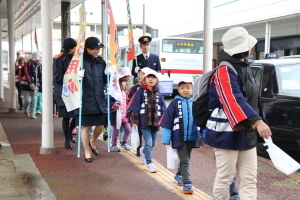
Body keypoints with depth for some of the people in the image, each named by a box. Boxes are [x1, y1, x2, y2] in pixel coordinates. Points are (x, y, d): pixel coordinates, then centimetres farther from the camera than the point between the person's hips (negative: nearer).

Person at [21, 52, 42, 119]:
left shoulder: (39, 65, 8)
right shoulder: (28, 64, -9)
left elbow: (40, 76, 8)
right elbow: (27, 75, -17)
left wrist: (40, 85, 0)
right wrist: (31, 84, -23)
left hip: (35, 85, 5)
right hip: (27, 85, -5)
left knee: (34, 100, 1)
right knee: (28, 100, -7)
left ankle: (32, 114, 7)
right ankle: (26, 110, 22)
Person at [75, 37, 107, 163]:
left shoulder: (101, 62, 9)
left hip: (99, 99, 5)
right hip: (85, 99, -4)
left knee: (100, 125, 9)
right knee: (85, 126, 4)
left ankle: (92, 141, 41)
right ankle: (87, 152, 20)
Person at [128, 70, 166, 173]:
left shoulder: (158, 94, 9)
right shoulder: (140, 92, -3)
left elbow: (163, 109, 12)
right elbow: (134, 106, -5)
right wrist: (134, 121, -9)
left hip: (155, 122, 5)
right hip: (144, 122, -4)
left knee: (153, 143, 14)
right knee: (149, 142, -11)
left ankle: (144, 151, 45)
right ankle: (149, 163, -2)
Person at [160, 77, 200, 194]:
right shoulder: (175, 103, -7)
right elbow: (167, 120, -7)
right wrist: (166, 138, -9)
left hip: (192, 136, 4)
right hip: (179, 137, -4)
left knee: (185, 159, 19)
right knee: (185, 161, -8)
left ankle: (179, 176, 40)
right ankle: (187, 184, -6)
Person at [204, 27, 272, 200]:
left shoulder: (245, 68, 12)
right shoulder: (225, 71, -17)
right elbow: (234, 100, -32)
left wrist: (254, 125, 18)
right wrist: (257, 121, -43)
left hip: (247, 134, 9)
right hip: (227, 133, -9)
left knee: (250, 179, 7)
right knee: (225, 178, 2)